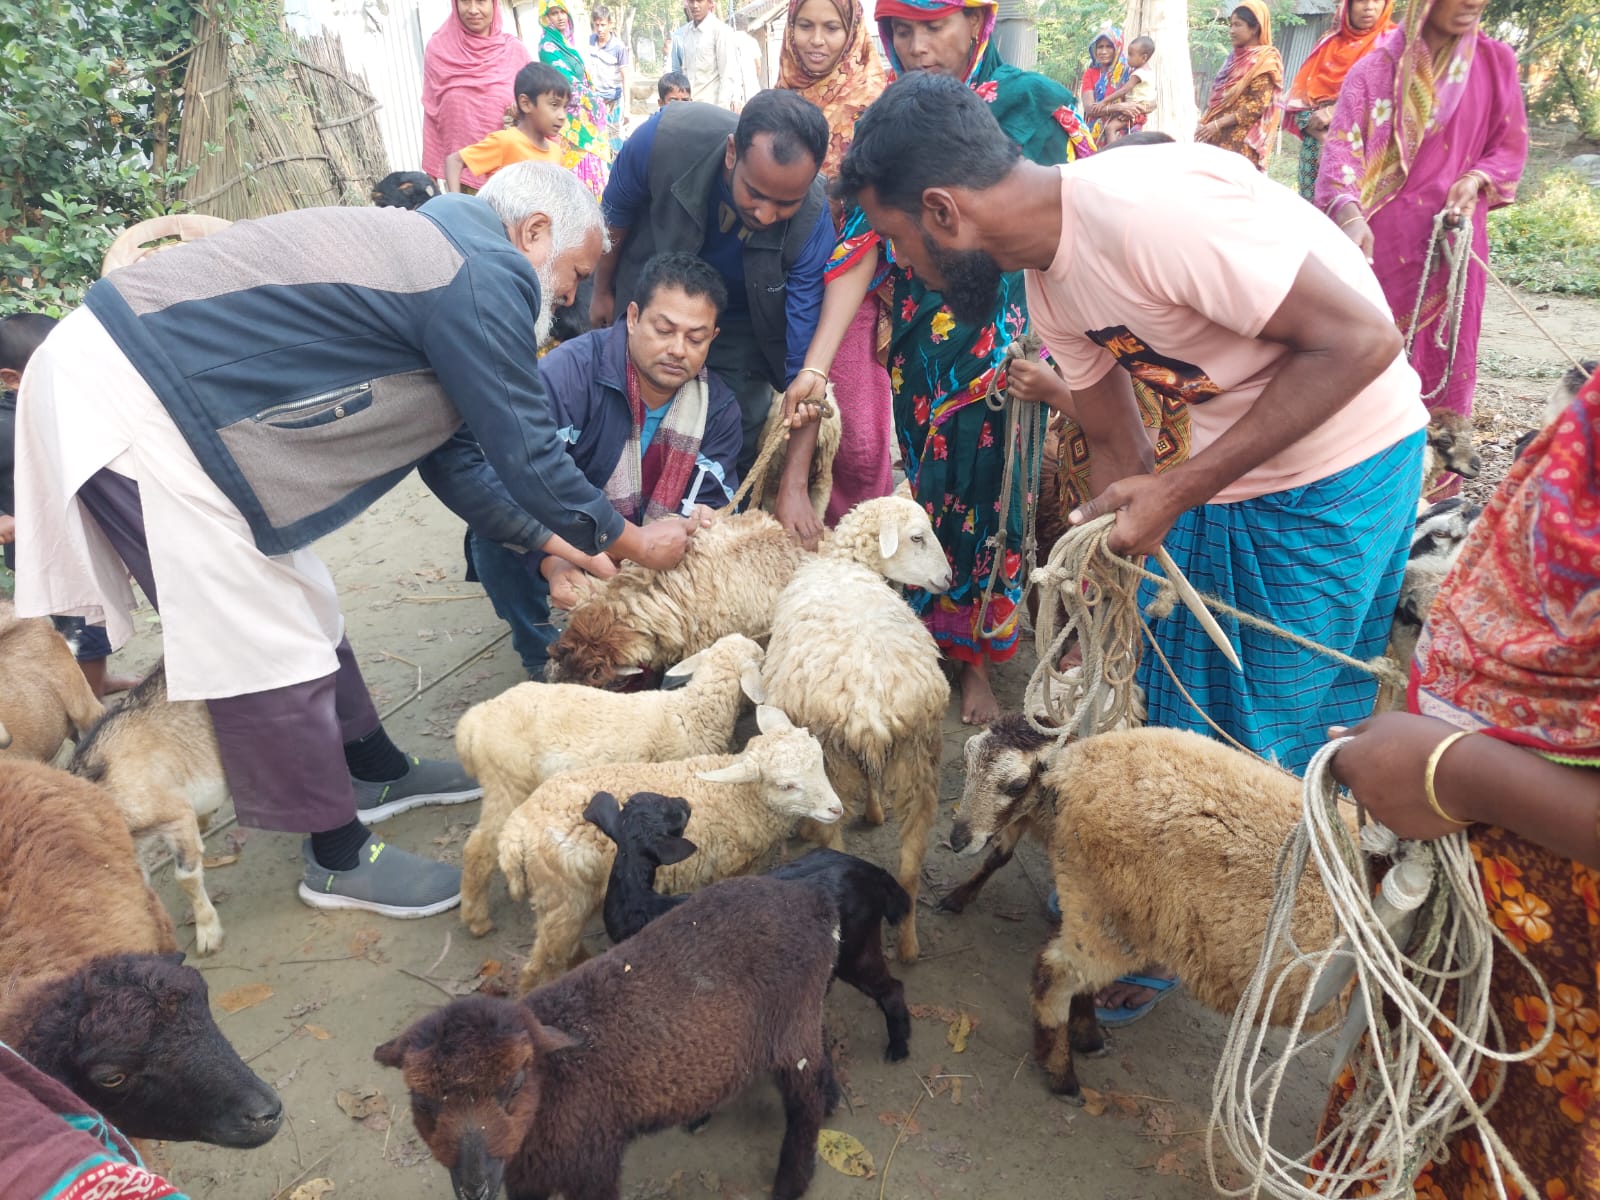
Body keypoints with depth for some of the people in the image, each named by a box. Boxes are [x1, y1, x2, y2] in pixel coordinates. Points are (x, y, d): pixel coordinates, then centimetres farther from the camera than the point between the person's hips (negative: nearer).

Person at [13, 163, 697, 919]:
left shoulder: (433, 254, 16)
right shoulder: (484, 280, -15)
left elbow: (451, 454, 20)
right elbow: (526, 453, -12)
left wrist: (551, 542, 21)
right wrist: (631, 543, 3)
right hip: (125, 403, -11)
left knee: (300, 602, 18)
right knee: (268, 649, -4)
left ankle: (376, 773, 34)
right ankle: (340, 859, 11)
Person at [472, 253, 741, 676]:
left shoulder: (719, 408, -8)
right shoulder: (568, 372, -24)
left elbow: (715, 503, -7)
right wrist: (550, 562, -48)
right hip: (558, 552, -3)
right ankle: (544, 658, -8)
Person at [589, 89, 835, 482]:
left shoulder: (813, 224, -34)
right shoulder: (665, 137, -35)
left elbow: (804, 359, -33)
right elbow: (615, 216, -12)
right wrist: (602, 292, 5)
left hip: (740, 329, -1)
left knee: (739, 446, 1)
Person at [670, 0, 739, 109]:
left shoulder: (721, 30, -4)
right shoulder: (680, 33, 10)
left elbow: (728, 74, -8)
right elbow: (675, 71, 17)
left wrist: (721, 109, -14)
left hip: (713, 105, -5)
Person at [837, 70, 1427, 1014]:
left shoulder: (1149, 206, -30)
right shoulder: (1049, 280, -1)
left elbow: (1361, 337, -27)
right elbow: (1119, 449, 10)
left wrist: (1180, 492, -25)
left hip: (1341, 468, -8)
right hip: (1220, 472, 8)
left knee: (1276, 734, 6)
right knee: (1171, 696, 16)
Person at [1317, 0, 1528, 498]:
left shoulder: (1496, 62, 5)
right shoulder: (1376, 68, -3)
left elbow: (1510, 145, 10)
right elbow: (1342, 144, -15)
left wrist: (1477, 180, -12)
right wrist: (1349, 212, -32)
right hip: (1380, 236, -2)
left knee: (1443, 351, 5)